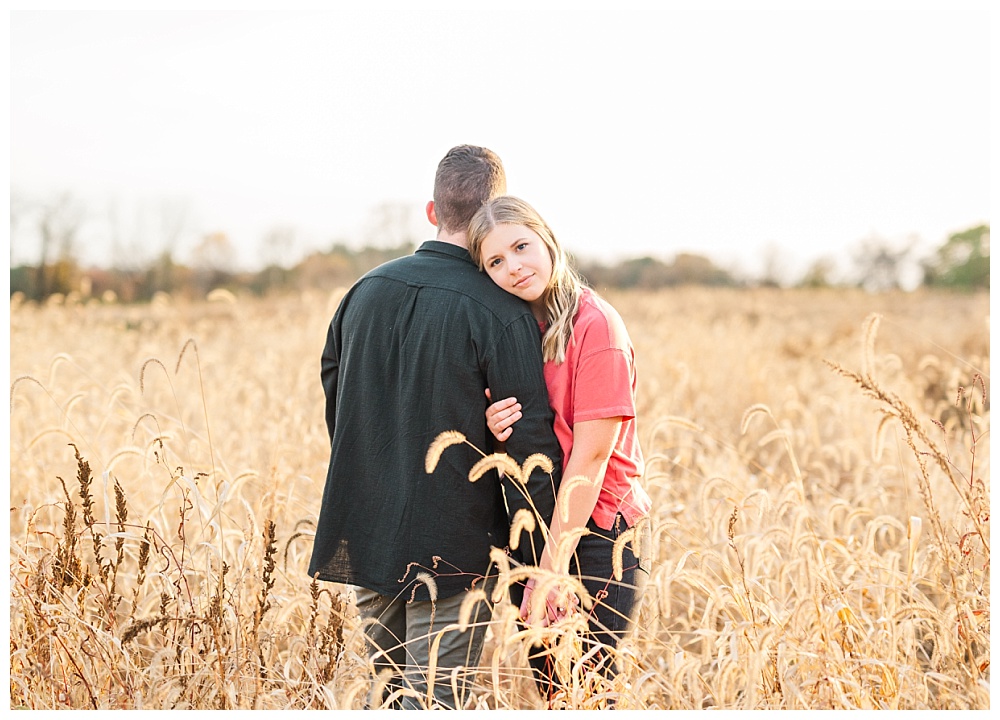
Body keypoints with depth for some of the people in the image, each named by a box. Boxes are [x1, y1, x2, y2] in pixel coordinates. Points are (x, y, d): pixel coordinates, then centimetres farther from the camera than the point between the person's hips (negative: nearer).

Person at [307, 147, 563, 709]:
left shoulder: (366, 291, 4)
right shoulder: (503, 314, -15)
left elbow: (335, 401, 14)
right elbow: (529, 442, -13)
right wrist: (539, 561, -6)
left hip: (363, 537, 6)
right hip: (453, 553, -6)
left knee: (388, 690, 19)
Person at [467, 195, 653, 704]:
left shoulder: (595, 324, -15)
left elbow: (590, 456, -18)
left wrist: (553, 566, -19)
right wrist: (496, 430, -11)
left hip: (599, 535, -7)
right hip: (535, 527, 7)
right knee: (547, 685, 11)